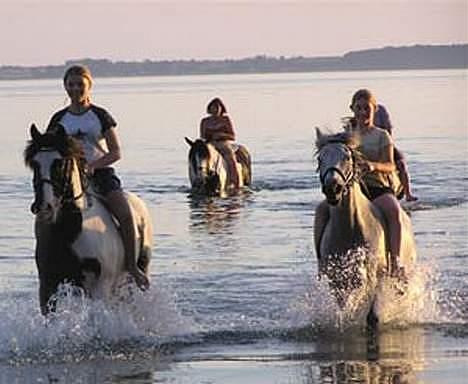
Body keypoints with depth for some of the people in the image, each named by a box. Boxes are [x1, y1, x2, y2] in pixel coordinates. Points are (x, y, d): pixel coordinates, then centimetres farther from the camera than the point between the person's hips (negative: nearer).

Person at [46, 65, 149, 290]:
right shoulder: (59, 120, 11)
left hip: (101, 173, -1)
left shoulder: (100, 116, 5)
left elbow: (116, 153, -1)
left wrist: (91, 165, -17)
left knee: (126, 214, -24)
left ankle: (132, 266, -16)